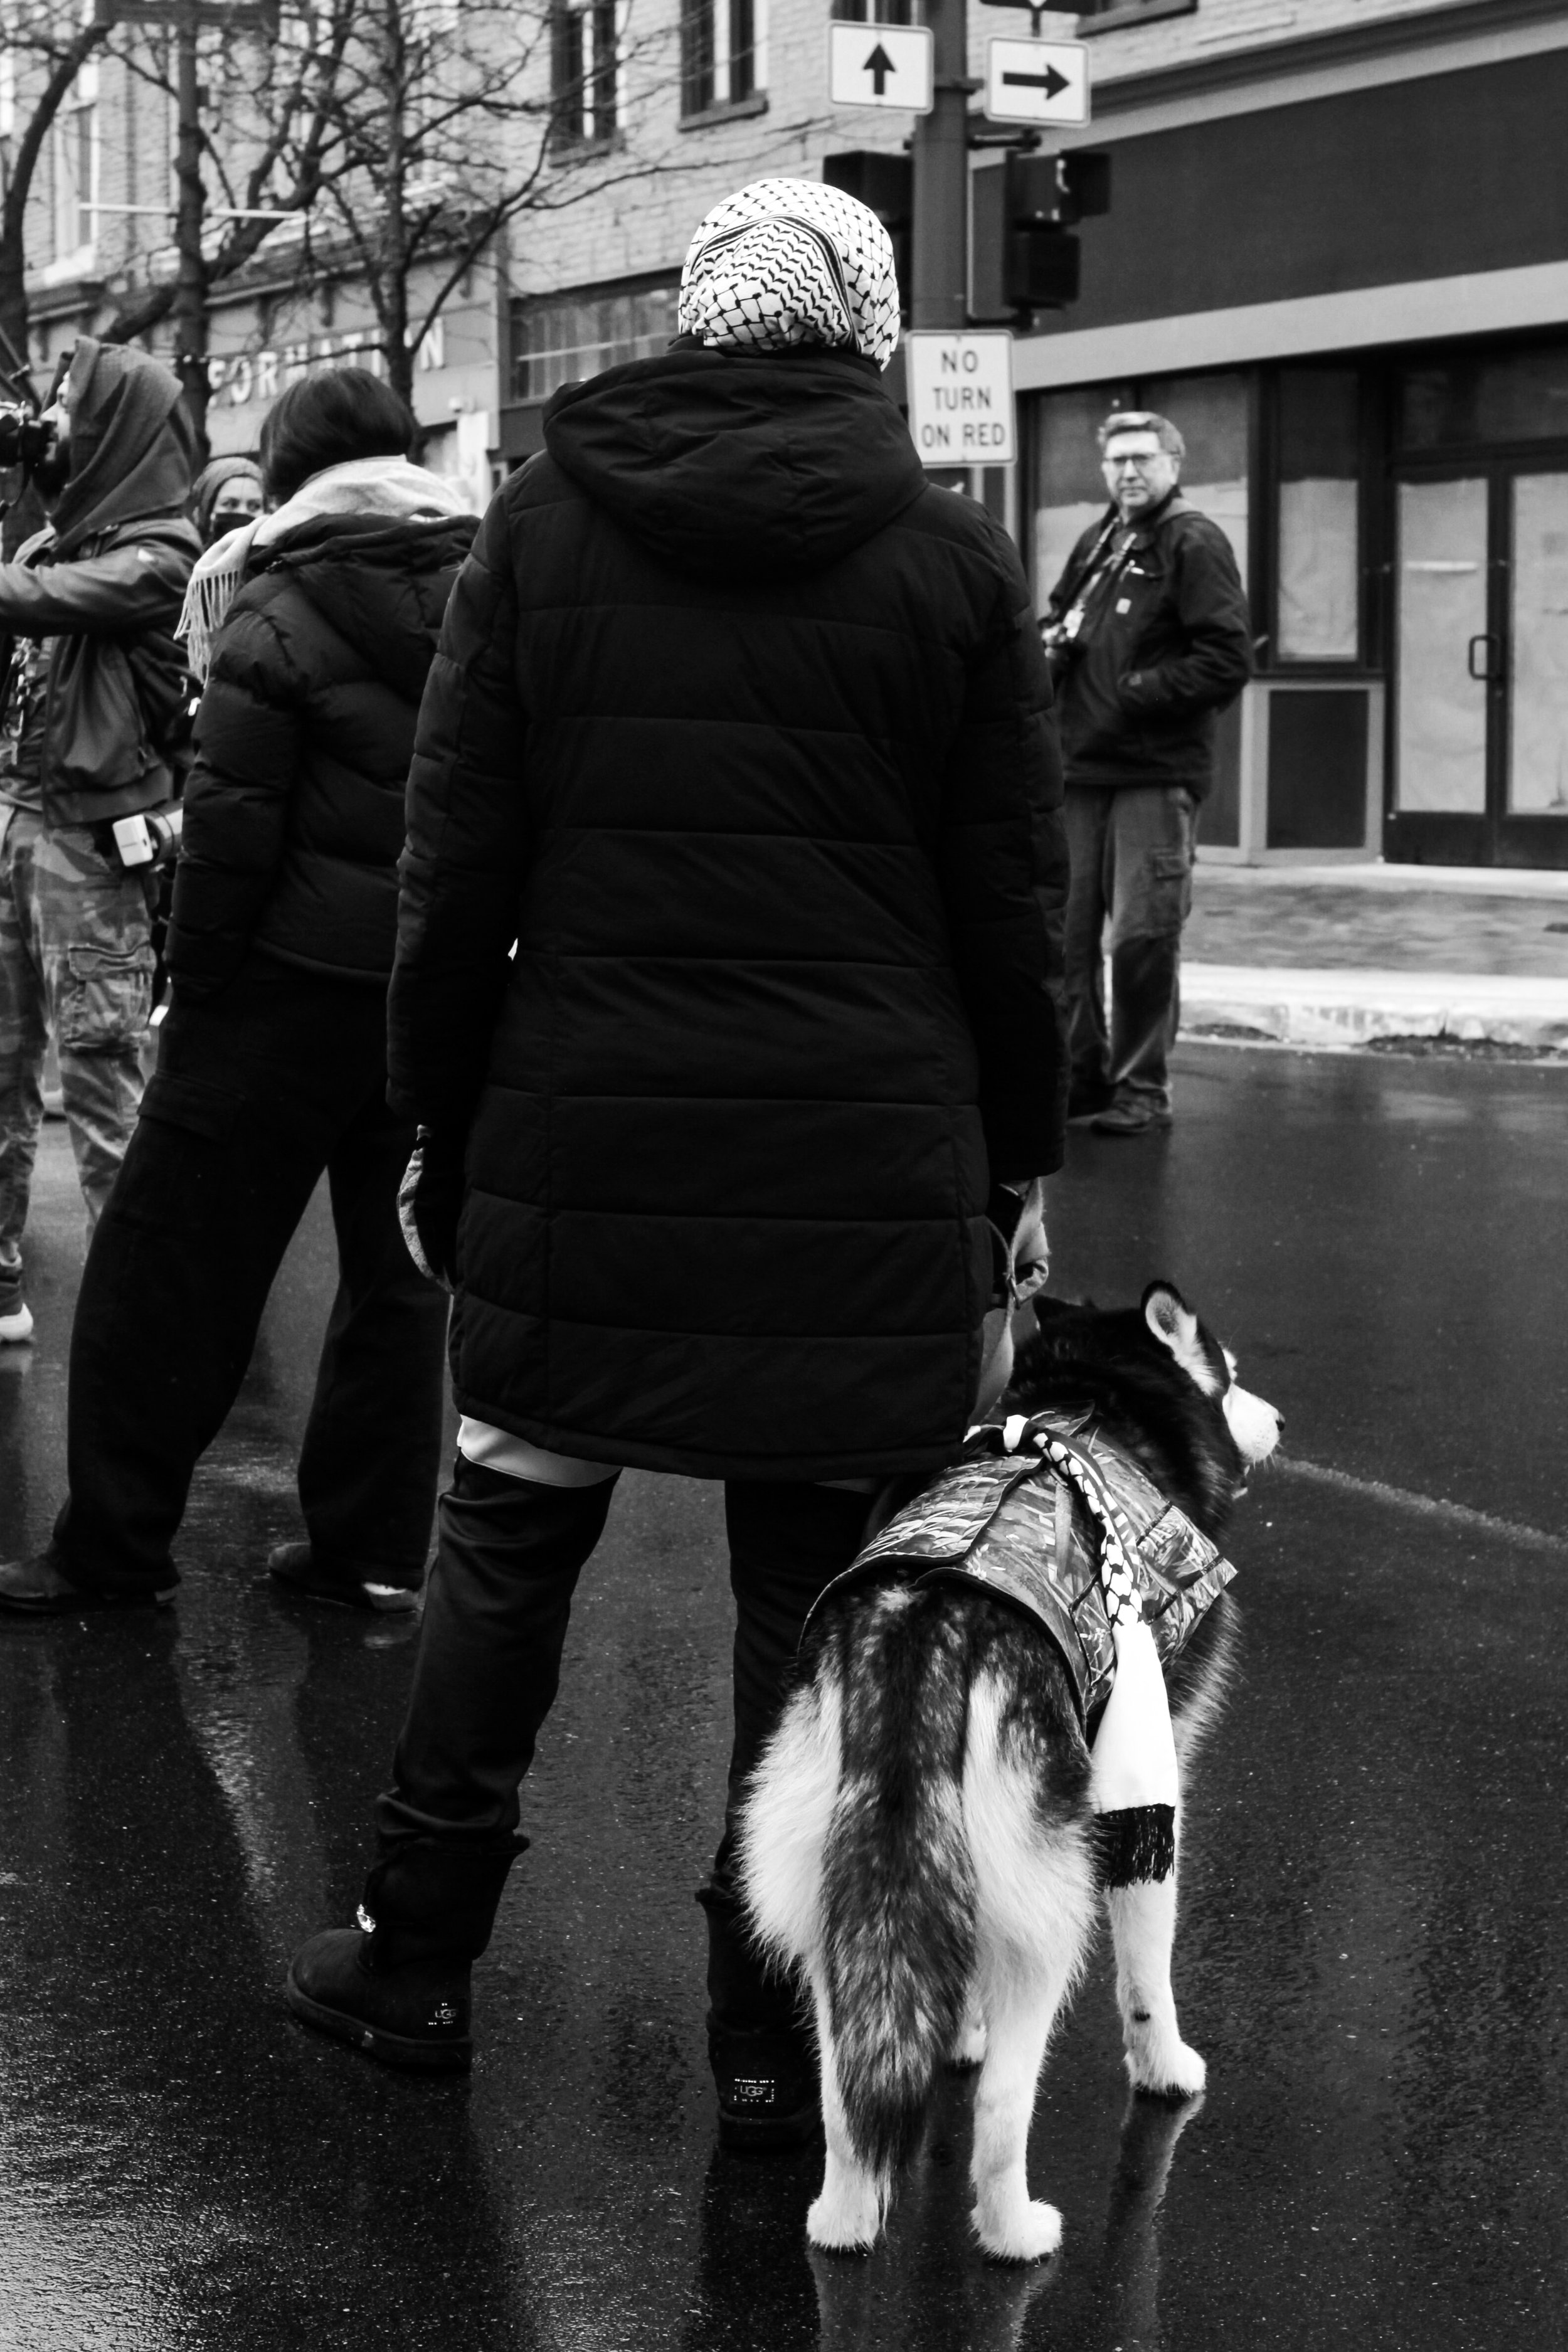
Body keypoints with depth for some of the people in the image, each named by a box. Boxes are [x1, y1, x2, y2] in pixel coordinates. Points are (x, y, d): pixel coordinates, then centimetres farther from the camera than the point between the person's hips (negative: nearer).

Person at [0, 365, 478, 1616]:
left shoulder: (276, 610, -8)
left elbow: (233, 821, -12)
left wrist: (197, 977, -5)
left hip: (297, 974, -5)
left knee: (170, 1264, 3)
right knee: (400, 1264, 14)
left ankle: (113, 1547, 7)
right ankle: (376, 1546, 17)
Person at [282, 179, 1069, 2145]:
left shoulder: (542, 523, 2)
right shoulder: (951, 558, 0)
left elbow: (456, 871, 2)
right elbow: (1011, 902, 2)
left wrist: (439, 1118, 10)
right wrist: (1020, 1156, 11)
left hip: (580, 1141, 1)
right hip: (868, 1161, -1)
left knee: (507, 1533, 15)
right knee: (813, 1578, 7)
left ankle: (416, 1959, 24)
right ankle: (775, 2032, 13)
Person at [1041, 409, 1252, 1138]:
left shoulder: (1193, 544, -5)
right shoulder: (1095, 544, 16)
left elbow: (1227, 661, -12)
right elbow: (1055, 620, 29)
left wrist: (1141, 691, -15)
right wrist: (1055, 640, 6)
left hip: (1156, 775, -7)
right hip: (1080, 769, 7)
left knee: (1143, 937, -4)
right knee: (1066, 928, 8)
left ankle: (1142, 1090, 5)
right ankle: (1082, 1072, 20)